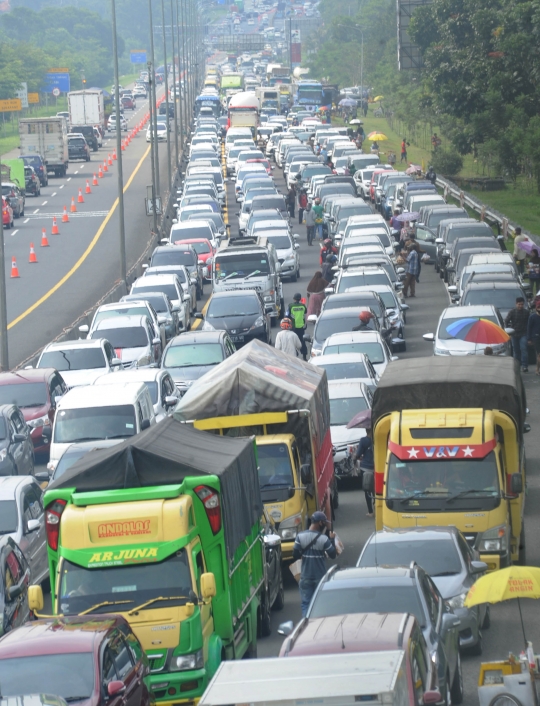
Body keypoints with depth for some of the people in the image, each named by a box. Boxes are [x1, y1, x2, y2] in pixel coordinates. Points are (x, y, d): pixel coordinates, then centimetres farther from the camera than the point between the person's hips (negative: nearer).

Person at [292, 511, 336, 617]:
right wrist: (332, 539, 8)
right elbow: (332, 555, -4)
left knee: (306, 604, 5)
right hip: (320, 577, -1)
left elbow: (295, 555, -6)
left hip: (305, 577, 1)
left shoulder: (300, 537, -7)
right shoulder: (324, 539, -13)